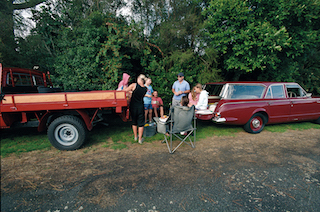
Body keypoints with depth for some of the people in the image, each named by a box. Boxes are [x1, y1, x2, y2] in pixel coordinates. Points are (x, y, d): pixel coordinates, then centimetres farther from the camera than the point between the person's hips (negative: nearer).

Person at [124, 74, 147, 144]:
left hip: (133, 106, 0)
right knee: (141, 123, 10)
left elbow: (125, 90, -8)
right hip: (140, 107, 1)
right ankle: (140, 139, 17)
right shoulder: (145, 89, -2)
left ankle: (135, 137, 31)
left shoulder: (134, 85, -13)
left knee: (134, 122, 17)